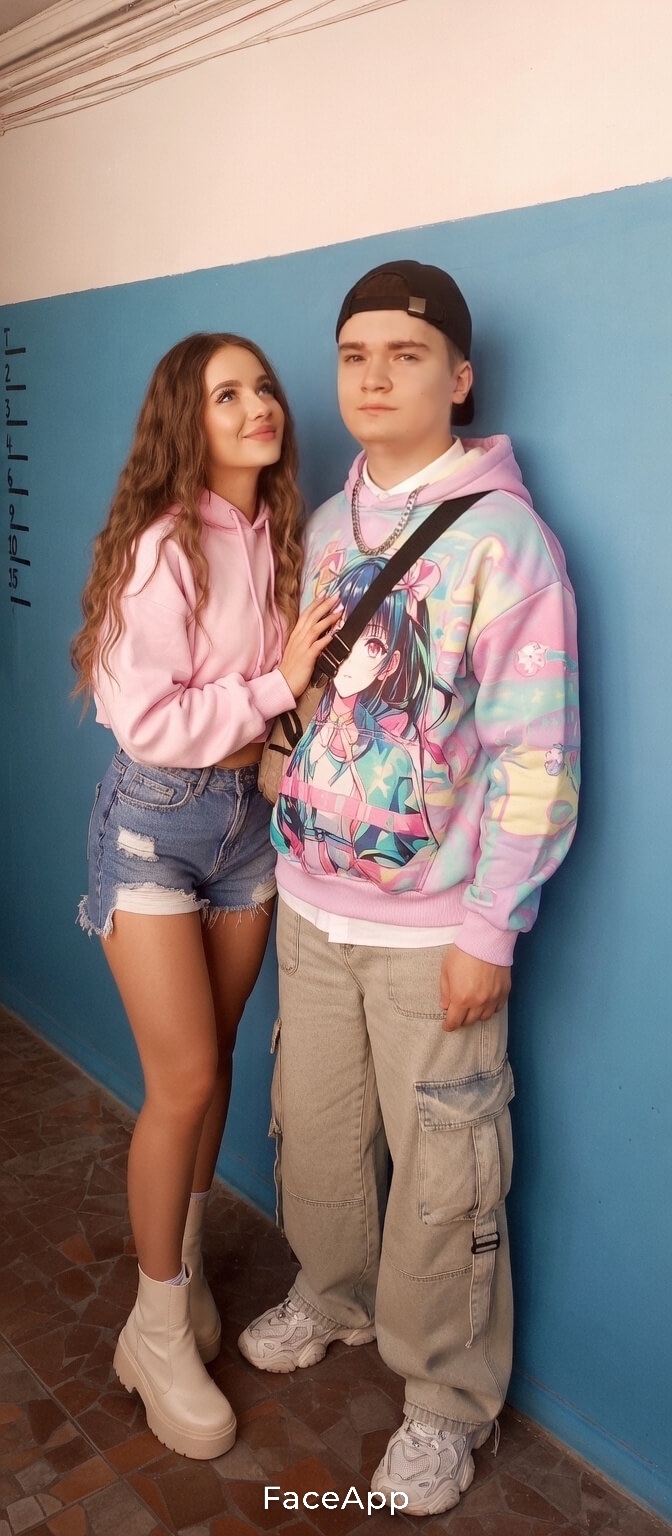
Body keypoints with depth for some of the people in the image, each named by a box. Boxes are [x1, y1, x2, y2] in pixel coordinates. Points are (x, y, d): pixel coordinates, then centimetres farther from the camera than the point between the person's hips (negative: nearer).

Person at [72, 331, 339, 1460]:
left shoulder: (278, 537, 3)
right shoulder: (163, 546, -17)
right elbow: (144, 720, -20)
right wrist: (275, 686, -20)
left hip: (249, 812, 6)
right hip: (156, 822, -6)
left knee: (212, 1064, 16)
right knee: (183, 1083, -1)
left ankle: (183, 1261, 38)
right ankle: (159, 1329, 21)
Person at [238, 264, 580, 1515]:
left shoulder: (502, 534, -11)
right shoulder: (325, 526, 8)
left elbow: (535, 754, -13)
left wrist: (490, 929, -14)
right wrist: (292, 844, 13)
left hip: (431, 929, -5)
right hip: (311, 904, 6)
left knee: (440, 1176, 7)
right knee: (313, 1129, 20)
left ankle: (447, 1401, 31)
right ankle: (331, 1295, 47)